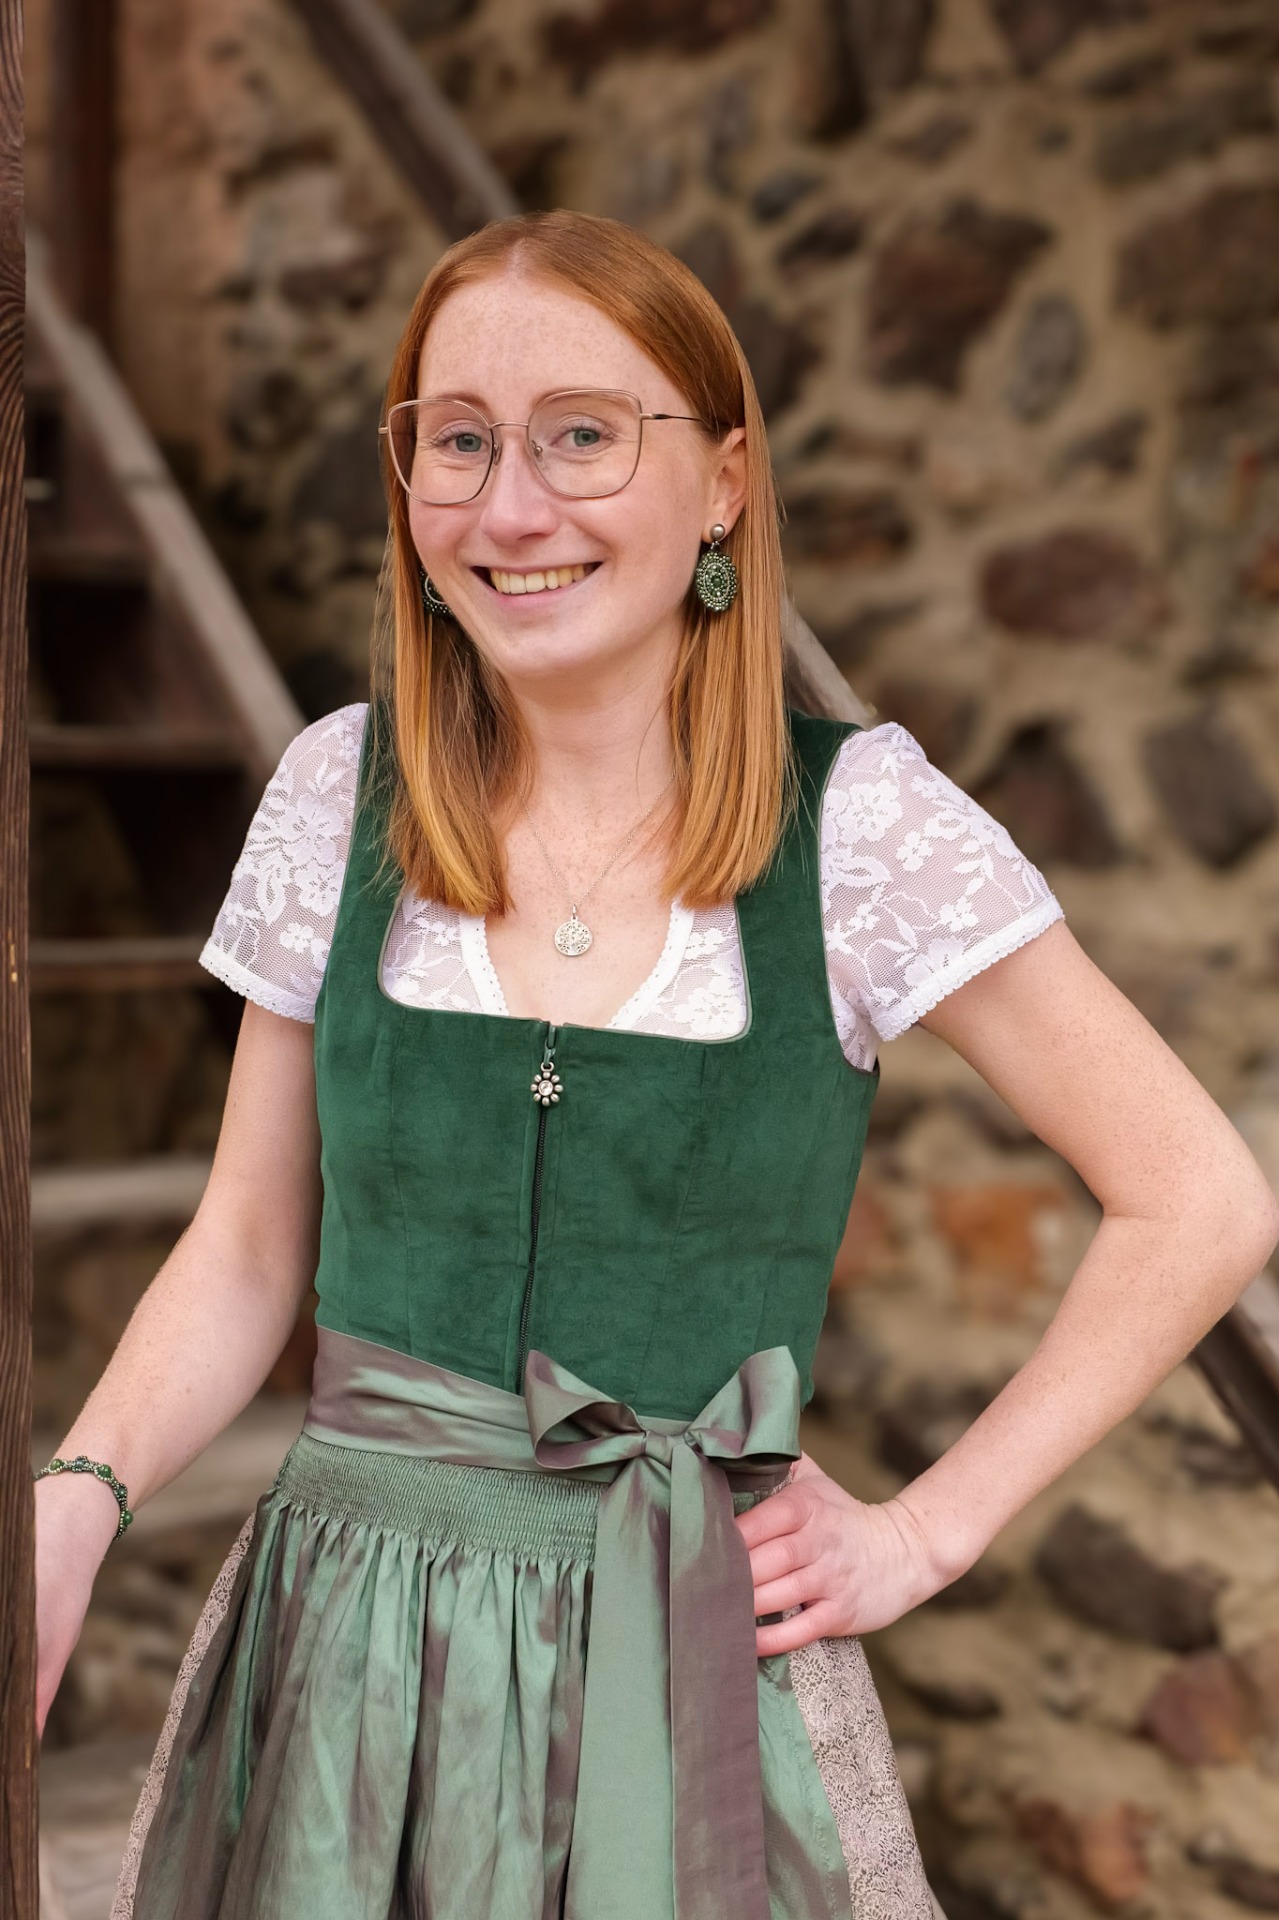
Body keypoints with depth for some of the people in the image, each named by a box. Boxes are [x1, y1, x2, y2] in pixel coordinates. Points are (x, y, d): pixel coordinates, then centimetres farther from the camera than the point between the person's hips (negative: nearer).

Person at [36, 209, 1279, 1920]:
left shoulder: (863, 825, -10)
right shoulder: (341, 792, -2)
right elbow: (247, 1254, 4)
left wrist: (928, 1529, -5)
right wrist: (83, 1494, -12)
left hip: (699, 1671, -2)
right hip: (346, 1648, 3)